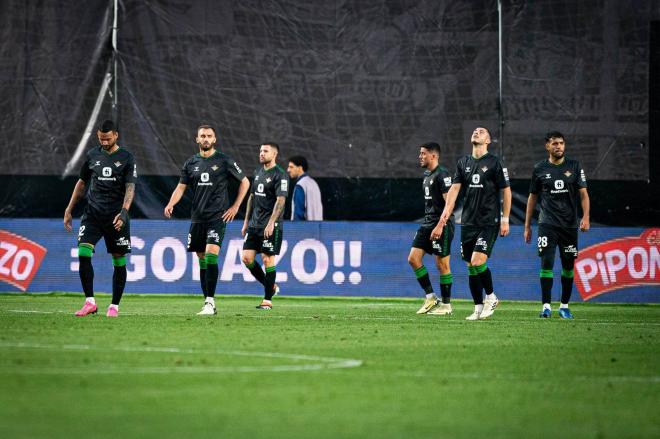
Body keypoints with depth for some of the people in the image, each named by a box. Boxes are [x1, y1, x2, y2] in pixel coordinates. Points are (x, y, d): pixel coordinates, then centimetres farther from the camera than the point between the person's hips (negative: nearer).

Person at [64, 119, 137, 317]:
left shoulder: (126, 158, 1)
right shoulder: (92, 155, 10)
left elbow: (130, 187, -7)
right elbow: (82, 183, 19)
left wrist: (124, 211, -23)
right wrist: (69, 210, 15)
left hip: (116, 217, -2)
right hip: (93, 213, 2)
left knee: (119, 261, 1)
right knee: (83, 253, -16)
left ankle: (114, 306, 11)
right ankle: (90, 302, -12)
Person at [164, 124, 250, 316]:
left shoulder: (224, 161, -1)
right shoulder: (191, 163, 9)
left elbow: (245, 182, 7)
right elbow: (181, 186, 11)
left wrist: (235, 206, 2)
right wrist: (171, 204, -8)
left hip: (217, 217, -5)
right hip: (197, 218, 5)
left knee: (211, 254, -19)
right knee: (202, 259, 7)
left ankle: (210, 302, -19)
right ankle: (208, 304, 13)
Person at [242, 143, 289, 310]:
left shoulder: (280, 175, -9)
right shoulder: (258, 172, 15)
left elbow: (280, 200, -17)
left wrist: (271, 223, -24)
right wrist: (246, 222, 19)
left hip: (271, 226, -7)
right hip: (254, 224, 7)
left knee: (267, 259, -6)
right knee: (247, 258, 0)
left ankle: (268, 300, 1)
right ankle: (270, 286, 18)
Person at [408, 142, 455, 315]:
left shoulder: (442, 175, -13)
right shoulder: (427, 175, 16)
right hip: (427, 223, 9)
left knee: (442, 264, -3)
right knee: (413, 258, 1)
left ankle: (446, 305, 6)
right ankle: (431, 297, 8)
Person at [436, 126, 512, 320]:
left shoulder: (494, 162, -4)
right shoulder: (463, 162, 11)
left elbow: (506, 191, -2)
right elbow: (454, 189, 6)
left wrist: (505, 220, -5)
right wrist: (445, 214, -6)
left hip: (489, 222, -5)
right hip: (468, 222, 5)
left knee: (477, 262, -17)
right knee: (471, 266, 5)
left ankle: (490, 297, 4)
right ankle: (478, 308, 13)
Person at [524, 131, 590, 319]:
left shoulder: (574, 166, 4)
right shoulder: (539, 169, 5)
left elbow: (583, 193, 1)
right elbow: (532, 198, 12)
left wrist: (585, 216, -14)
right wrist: (527, 226, 11)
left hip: (570, 224, 1)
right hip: (547, 224, -1)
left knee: (568, 266, 6)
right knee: (547, 263, -12)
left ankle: (564, 306, 17)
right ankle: (546, 306, -10)